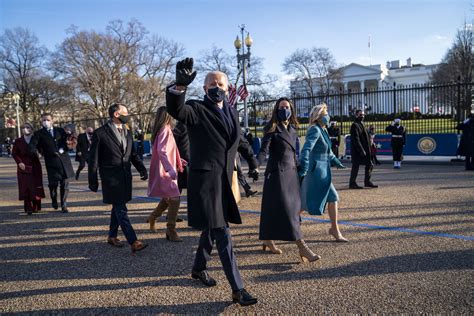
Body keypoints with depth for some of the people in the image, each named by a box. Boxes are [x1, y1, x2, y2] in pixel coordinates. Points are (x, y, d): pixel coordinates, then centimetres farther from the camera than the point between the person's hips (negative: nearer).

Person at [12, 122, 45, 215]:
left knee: (36, 187, 3)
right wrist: (19, 162, -6)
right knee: (25, 188, -3)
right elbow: (14, 153, 7)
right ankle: (28, 208, 1)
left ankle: (36, 207, 16)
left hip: (35, 167, 0)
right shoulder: (18, 141, 6)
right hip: (23, 168, 0)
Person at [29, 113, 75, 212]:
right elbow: (32, 146, -3)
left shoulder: (60, 131, 13)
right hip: (51, 162, -2)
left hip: (64, 160, 2)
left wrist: (63, 149, -5)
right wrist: (36, 151, -23)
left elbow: (68, 141, 13)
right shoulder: (39, 134, 6)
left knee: (65, 184, 3)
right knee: (53, 183, -8)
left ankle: (64, 205, 15)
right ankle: (54, 200, 24)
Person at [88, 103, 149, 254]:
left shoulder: (127, 133, 13)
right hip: (111, 178, -7)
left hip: (125, 177, 7)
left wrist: (142, 169, -1)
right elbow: (93, 158, -4)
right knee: (121, 210, -8)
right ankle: (133, 242, -9)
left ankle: (112, 236, 31)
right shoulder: (100, 133, -7)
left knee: (118, 208, 16)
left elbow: (133, 154, 16)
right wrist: (93, 181, -4)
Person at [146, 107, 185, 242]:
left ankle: (153, 217, 34)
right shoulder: (165, 130, -15)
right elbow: (162, 151, -27)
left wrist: (179, 160, 28)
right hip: (165, 172, -10)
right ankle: (171, 232, 0)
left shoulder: (163, 130, 14)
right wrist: (170, 169, -35)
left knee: (167, 198, 20)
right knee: (174, 199, -7)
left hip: (165, 171, 10)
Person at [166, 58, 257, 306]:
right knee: (222, 235, -6)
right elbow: (176, 110, -29)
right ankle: (238, 289, 1)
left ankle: (199, 268, 41)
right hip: (205, 179, -7)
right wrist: (180, 86, -47)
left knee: (212, 227, 20)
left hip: (224, 179, 7)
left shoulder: (232, 112, 14)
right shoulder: (197, 109, -7)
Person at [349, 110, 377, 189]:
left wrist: (367, 149, 17)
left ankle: (367, 182, 19)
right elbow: (356, 139, -20)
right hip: (357, 151, -10)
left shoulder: (361, 124, 17)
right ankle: (352, 183, 7)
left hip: (364, 150, 10)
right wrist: (361, 150, -23)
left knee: (369, 165, 10)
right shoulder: (355, 125, -13)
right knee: (355, 166, -2)